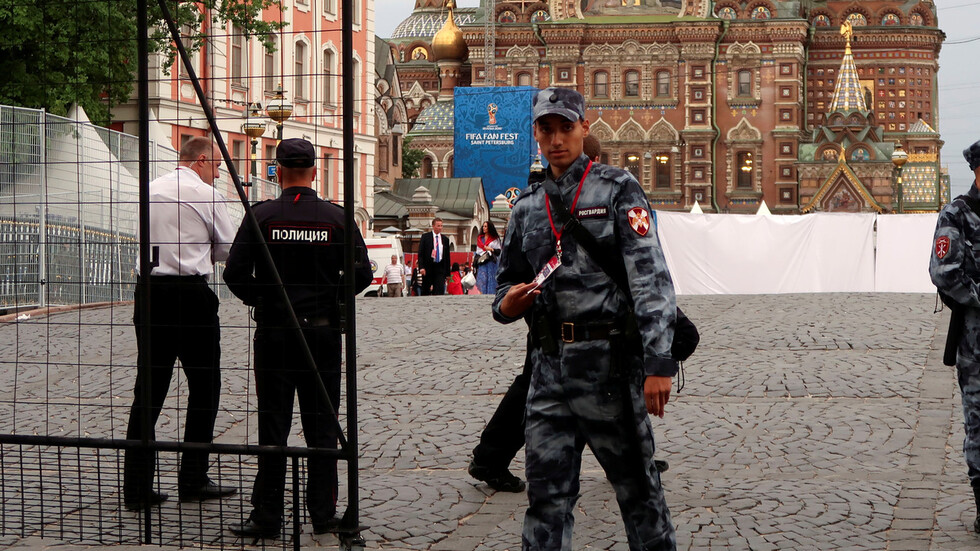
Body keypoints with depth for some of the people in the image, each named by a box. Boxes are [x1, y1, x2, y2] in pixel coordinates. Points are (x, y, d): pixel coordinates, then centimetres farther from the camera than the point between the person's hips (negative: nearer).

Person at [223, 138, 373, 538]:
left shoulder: (261, 216, -5)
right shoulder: (337, 218, -2)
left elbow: (235, 273, -8)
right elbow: (362, 273, -3)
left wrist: (260, 300, 10)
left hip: (273, 332, -1)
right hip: (323, 332, 1)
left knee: (273, 426, 3)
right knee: (322, 426, 9)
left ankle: (267, 517, 5)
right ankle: (323, 514, 12)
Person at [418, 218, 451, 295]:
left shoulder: (445, 239, 9)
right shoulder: (425, 237, 2)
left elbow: (447, 256, 12)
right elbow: (420, 253, -2)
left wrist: (448, 273, 7)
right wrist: (421, 267, -15)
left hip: (440, 268, 1)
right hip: (428, 268, -1)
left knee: (440, 291, -10)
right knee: (426, 292, 6)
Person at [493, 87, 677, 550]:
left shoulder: (617, 190, -1)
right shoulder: (527, 207, 16)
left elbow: (651, 278, -9)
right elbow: (508, 282, 25)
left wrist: (658, 363, -19)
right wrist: (508, 304, -2)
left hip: (609, 360, -5)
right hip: (548, 365, 5)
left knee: (637, 487, 5)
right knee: (547, 495, 5)